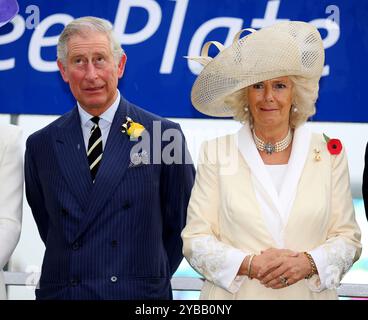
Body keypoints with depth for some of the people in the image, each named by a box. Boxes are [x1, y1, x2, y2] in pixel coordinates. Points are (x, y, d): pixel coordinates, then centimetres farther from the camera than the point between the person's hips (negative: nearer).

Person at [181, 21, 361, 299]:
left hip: (309, 293, 1)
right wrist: (249, 264, -18)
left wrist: (308, 263, -16)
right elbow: (195, 240, -4)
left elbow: (347, 237, 1)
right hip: (235, 295, -1)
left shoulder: (329, 152, 1)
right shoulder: (216, 152, -2)